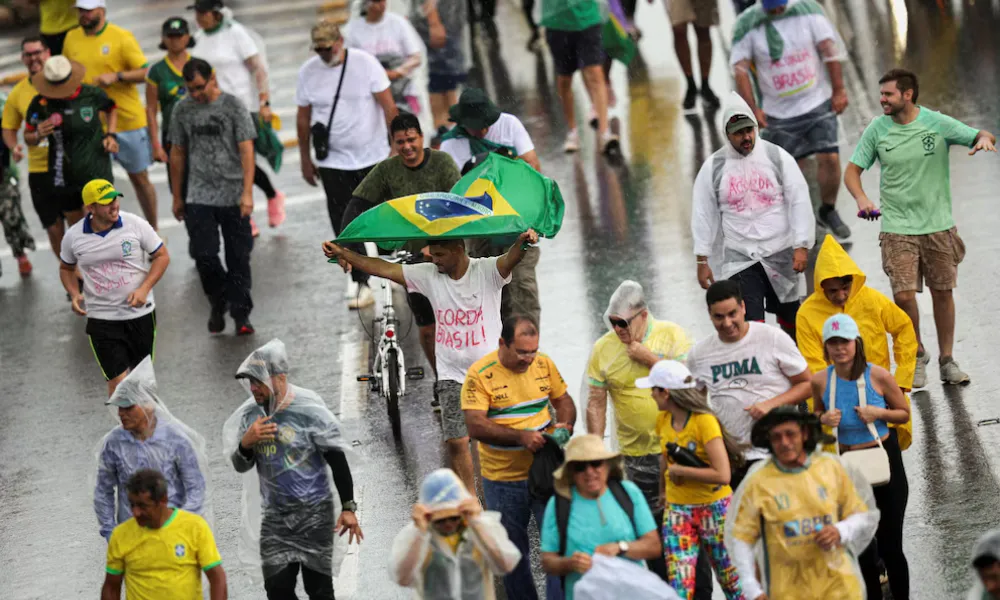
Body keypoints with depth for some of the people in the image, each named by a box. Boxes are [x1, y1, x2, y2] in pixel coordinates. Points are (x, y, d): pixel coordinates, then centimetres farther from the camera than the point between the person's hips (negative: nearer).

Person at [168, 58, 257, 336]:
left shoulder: (232, 106, -4)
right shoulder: (182, 110, 5)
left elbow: (246, 150, -6)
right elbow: (177, 154, 13)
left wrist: (247, 193, -14)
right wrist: (177, 197, 15)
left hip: (233, 196, -2)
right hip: (198, 196, 2)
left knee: (238, 256, 3)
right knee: (203, 254, -7)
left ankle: (241, 313, 14)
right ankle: (218, 301, 18)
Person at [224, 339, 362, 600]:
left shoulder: (310, 411, -11)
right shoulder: (251, 414, 4)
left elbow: (338, 461, -7)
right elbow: (240, 466, 11)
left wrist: (348, 508, -9)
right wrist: (246, 443, -12)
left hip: (314, 513, -5)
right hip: (275, 517, 5)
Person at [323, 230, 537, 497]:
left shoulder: (487, 271, -10)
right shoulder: (428, 275, 0)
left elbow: (511, 259, -31)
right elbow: (384, 268, -2)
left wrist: (522, 243, -54)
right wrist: (342, 253, -9)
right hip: (452, 376, 3)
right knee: (457, 442, -1)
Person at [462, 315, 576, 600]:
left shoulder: (544, 364, 0)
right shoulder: (480, 374, -13)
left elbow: (563, 399, 13)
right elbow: (475, 426, -20)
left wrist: (565, 424, -10)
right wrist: (521, 437, -28)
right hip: (502, 480, -2)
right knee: (513, 554, 13)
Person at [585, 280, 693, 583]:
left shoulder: (671, 335, -5)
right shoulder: (603, 349, 0)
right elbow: (596, 403, 3)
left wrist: (649, 358, -17)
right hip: (638, 454, 1)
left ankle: (701, 590, 15)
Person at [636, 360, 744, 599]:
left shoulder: (704, 421, -18)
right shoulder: (663, 420, 3)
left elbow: (722, 475, -25)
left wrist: (680, 470, -19)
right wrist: (663, 490, 29)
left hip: (714, 508, -5)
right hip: (677, 509, 5)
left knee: (732, 580, 4)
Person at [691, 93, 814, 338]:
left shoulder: (777, 157, -3)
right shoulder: (713, 167, -1)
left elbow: (800, 202, -3)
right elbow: (704, 216, 5)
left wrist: (802, 246, -10)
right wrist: (702, 261, 3)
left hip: (781, 254, 1)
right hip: (740, 258, -1)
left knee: (790, 317, 12)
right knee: (750, 324, -10)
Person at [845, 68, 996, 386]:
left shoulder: (937, 123, -5)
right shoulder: (877, 130, -3)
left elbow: (980, 137, -1)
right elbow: (853, 170, 3)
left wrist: (985, 138, -26)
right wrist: (861, 198, -16)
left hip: (939, 225, 0)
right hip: (897, 228, 0)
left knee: (942, 292, 7)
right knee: (904, 295, -9)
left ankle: (947, 360, 22)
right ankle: (917, 355, 16)